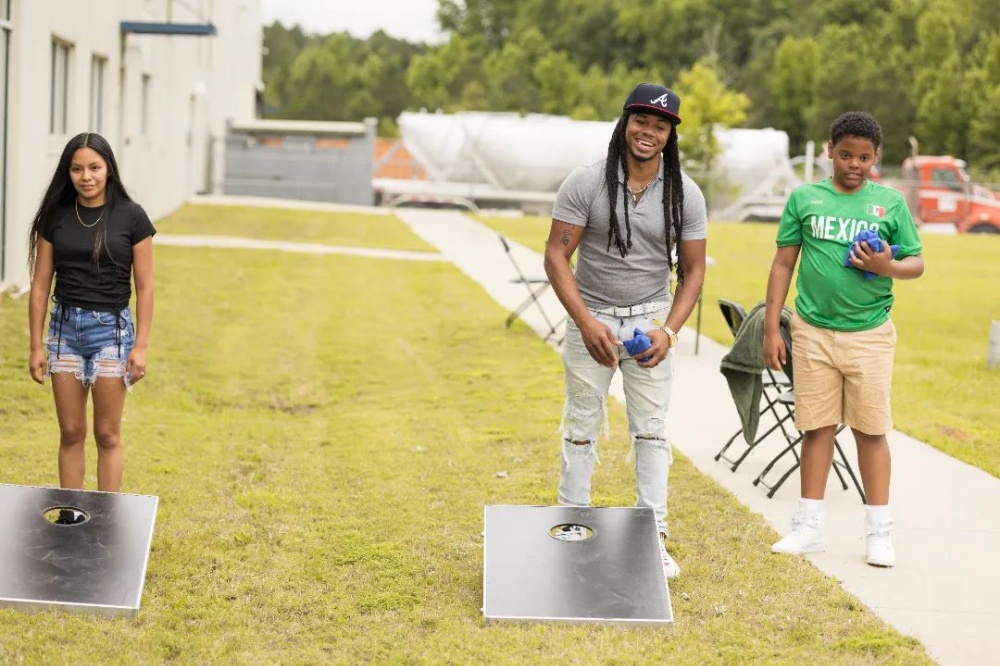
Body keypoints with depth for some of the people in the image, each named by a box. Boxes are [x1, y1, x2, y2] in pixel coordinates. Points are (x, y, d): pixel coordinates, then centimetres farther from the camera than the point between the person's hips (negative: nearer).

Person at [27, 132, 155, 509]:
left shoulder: (131, 217, -5)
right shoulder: (55, 217, 2)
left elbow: (144, 286, -3)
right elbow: (41, 284, 4)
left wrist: (140, 346, -7)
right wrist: (36, 346, 1)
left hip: (112, 327, -2)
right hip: (65, 326, 2)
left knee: (107, 435, 3)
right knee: (71, 433, 7)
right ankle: (69, 515, 16)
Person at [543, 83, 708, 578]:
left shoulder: (685, 195, -4)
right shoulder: (586, 182, -11)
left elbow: (692, 270, 0)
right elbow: (556, 255, -11)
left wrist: (669, 331, -14)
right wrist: (586, 323, -21)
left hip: (650, 319, 1)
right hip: (591, 317, -1)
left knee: (652, 429, 3)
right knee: (581, 426, 6)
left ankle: (653, 536, 9)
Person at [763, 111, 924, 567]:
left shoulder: (891, 203, 3)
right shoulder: (804, 199, 4)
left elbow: (916, 263, 6)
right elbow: (783, 264, 6)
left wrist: (889, 268, -17)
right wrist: (771, 329, 1)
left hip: (869, 334, -1)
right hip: (812, 330, 1)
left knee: (871, 431, 3)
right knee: (817, 428, 6)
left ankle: (879, 532, 11)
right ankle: (809, 528, 16)